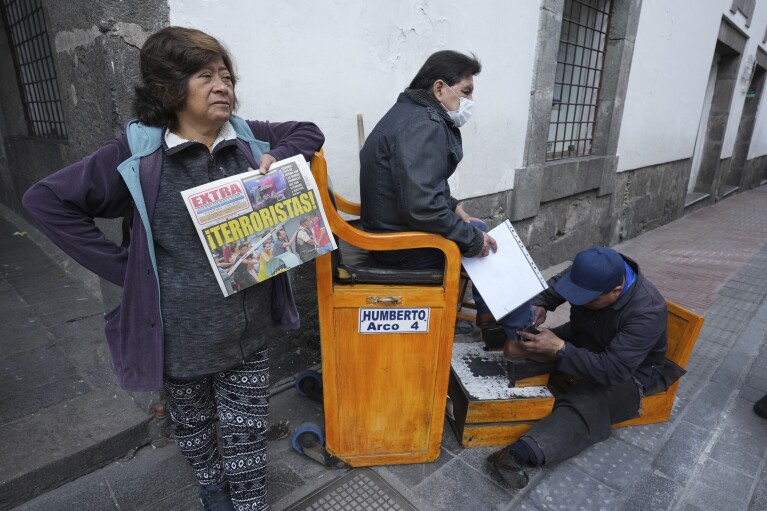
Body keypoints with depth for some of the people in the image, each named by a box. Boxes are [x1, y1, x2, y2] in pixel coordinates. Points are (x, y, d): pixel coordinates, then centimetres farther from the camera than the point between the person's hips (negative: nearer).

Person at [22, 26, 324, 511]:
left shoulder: (248, 138, -2)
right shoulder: (138, 152, -11)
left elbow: (310, 132, 12)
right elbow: (46, 200, -5)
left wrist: (277, 158, -9)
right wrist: (123, 266, -10)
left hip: (250, 331, 2)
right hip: (181, 336, -1)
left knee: (247, 439, 14)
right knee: (193, 427, 25)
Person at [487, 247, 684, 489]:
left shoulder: (648, 311, -32)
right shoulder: (590, 274, -18)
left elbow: (613, 370, -36)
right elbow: (551, 288, 0)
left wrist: (559, 349, -42)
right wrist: (538, 306, -23)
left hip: (629, 372, -7)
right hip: (580, 340, 7)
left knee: (586, 407, -36)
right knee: (514, 346, -8)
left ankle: (523, 452, -50)